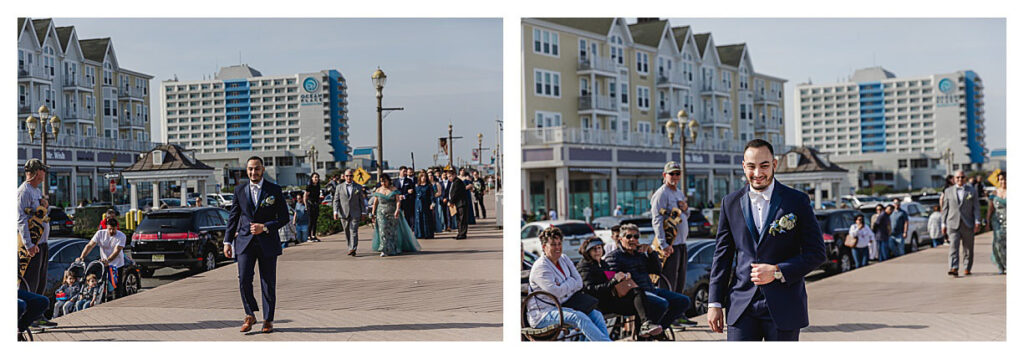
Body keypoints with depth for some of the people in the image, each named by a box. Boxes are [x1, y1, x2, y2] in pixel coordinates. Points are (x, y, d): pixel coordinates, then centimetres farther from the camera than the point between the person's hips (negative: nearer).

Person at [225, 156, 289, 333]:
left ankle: (268, 320, 15)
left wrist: (265, 227, -13)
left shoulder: (274, 190, 0)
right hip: (245, 241, 1)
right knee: (244, 279, -9)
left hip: (267, 242, -1)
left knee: (268, 283, 3)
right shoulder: (240, 190, 7)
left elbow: (284, 217, 0)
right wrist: (228, 241, 6)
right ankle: (250, 315, 9)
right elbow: (233, 217, 11)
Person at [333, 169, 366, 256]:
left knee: (354, 231, -12)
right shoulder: (339, 187, 9)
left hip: (355, 214, -2)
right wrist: (335, 212, -7)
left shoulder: (358, 187, 7)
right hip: (344, 214, 2)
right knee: (347, 232, 7)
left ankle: (353, 249, -20)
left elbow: (362, 201, 10)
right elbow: (336, 200, 5)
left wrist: (363, 213, 6)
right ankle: (350, 248, 18)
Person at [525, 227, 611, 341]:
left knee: (596, 315, -6)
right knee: (579, 317, -29)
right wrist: (571, 282, -6)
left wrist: (564, 287, -11)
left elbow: (579, 283, 8)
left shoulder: (564, 259, 12)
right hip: (542, 315, -9)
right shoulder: (540, 267, -15)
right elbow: (557, 292, -24)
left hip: (561, 308, 9)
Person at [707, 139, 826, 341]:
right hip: (742, 307, 2)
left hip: (784, 307, -1)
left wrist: (777, 271, -13)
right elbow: (722, 255, 11)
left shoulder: (797, 201, 1)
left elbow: (817, 254, -1)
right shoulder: (731, 203, 8)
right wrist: (714, 303, 6)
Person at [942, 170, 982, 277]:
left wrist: (977, 222, -9)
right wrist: (944, 224, 7)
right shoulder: (948, 191, 10)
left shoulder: (972, 191, 7)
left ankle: (967, 269, 20)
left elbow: (976, 208, 3)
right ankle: (954, 268, -24)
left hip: (968, 224, 1)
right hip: (953, 224, 0)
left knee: (968, 249, 7)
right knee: (953, 246, -14)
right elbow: (945, 209, 11)